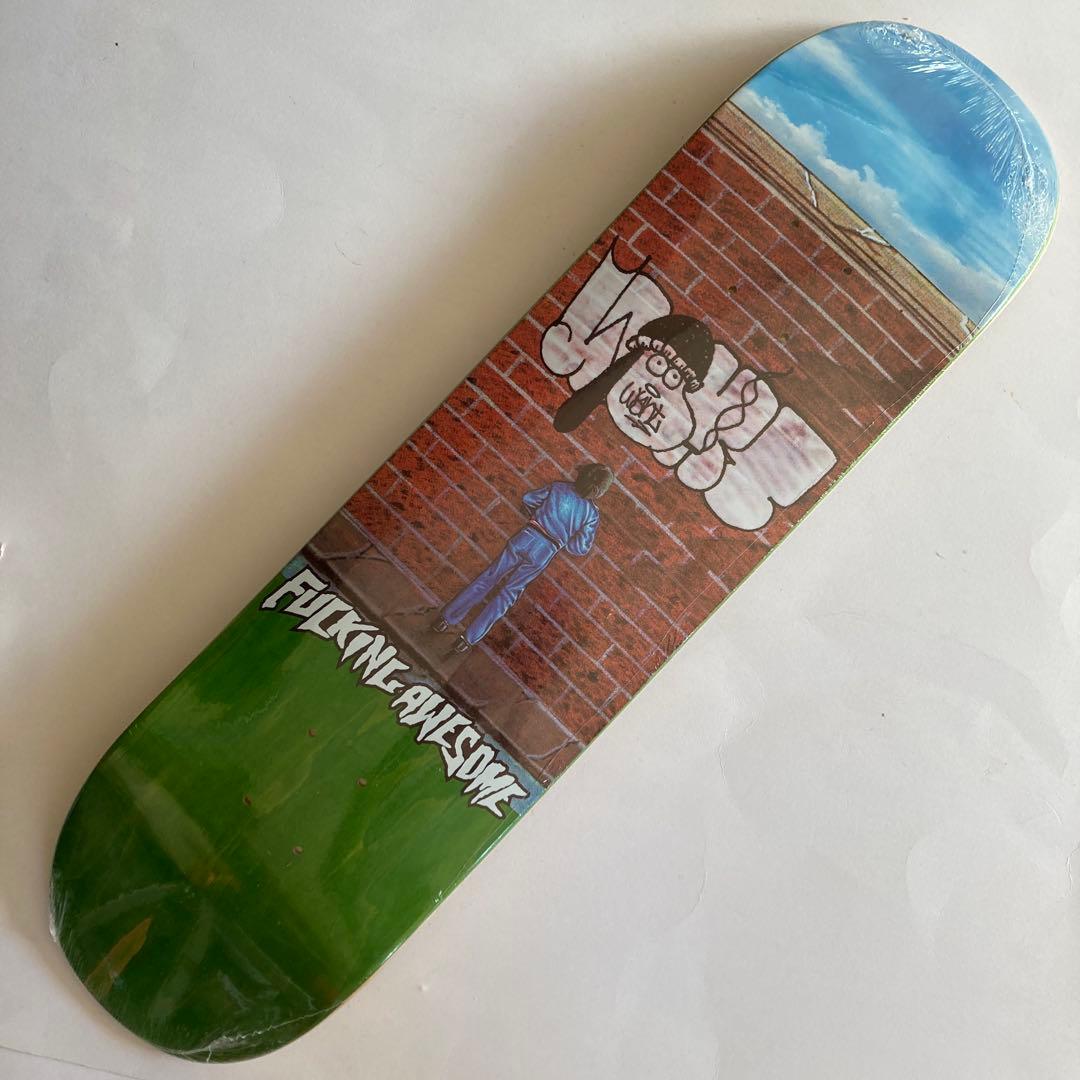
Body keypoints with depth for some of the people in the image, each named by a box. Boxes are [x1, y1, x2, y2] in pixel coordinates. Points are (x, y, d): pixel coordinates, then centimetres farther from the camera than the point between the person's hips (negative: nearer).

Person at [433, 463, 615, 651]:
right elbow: (580, 548, -2)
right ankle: (468, 638, 3)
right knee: (507, 593, 7)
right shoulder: (592, 514, -2)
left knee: (488, 578, 10)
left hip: (525, 539, 1)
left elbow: (528, 498, 8)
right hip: (544, 554, -1)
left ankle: (447, 617, 9)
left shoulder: (559, 488, 2)